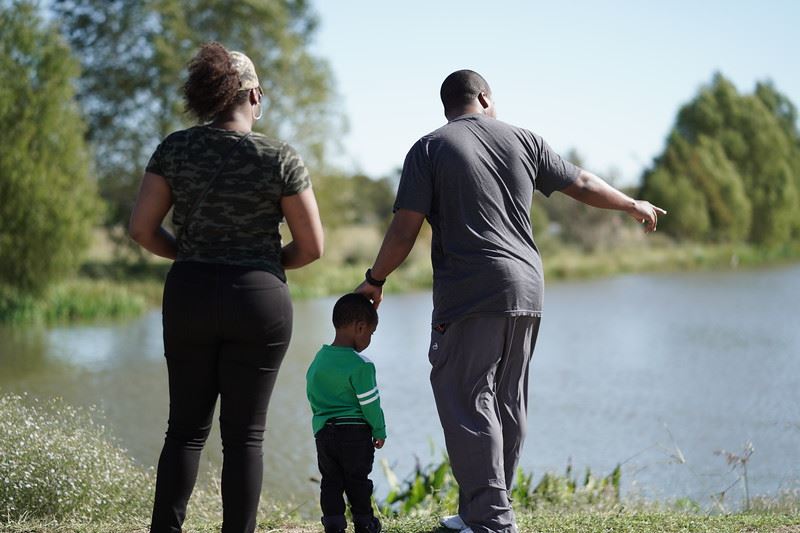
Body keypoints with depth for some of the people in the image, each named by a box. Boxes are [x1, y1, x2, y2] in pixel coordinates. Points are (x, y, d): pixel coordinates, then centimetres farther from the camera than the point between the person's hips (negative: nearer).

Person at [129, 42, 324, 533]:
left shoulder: (175, 149, -1)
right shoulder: (280, 159, -6)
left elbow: (142, 228, -2)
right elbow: (312, 247, -4)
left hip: (189, 296, 2)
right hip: (260, 300, -2)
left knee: (186, 427, 12)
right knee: (244, 433, 5)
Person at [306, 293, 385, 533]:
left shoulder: (318, 360, 4)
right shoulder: (360, 365, -16)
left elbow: (311, 396, 13)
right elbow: (370, 403, -13)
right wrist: (380, 432, 1)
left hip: (323, 431, 5)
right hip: (355, 432, -5)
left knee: (331, 481, 10)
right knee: (358, 481, 8)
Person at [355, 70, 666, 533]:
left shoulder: (429, 149, 0)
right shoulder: (522, 140, 12)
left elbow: (405, 230, -6)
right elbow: (583, 184, 21)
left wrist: (375, 280, 8)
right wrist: (634, 205, 37)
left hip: (469, 295, -5)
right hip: (526, 291, 6)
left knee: (468, 401, -4)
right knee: (508, 403, 13)